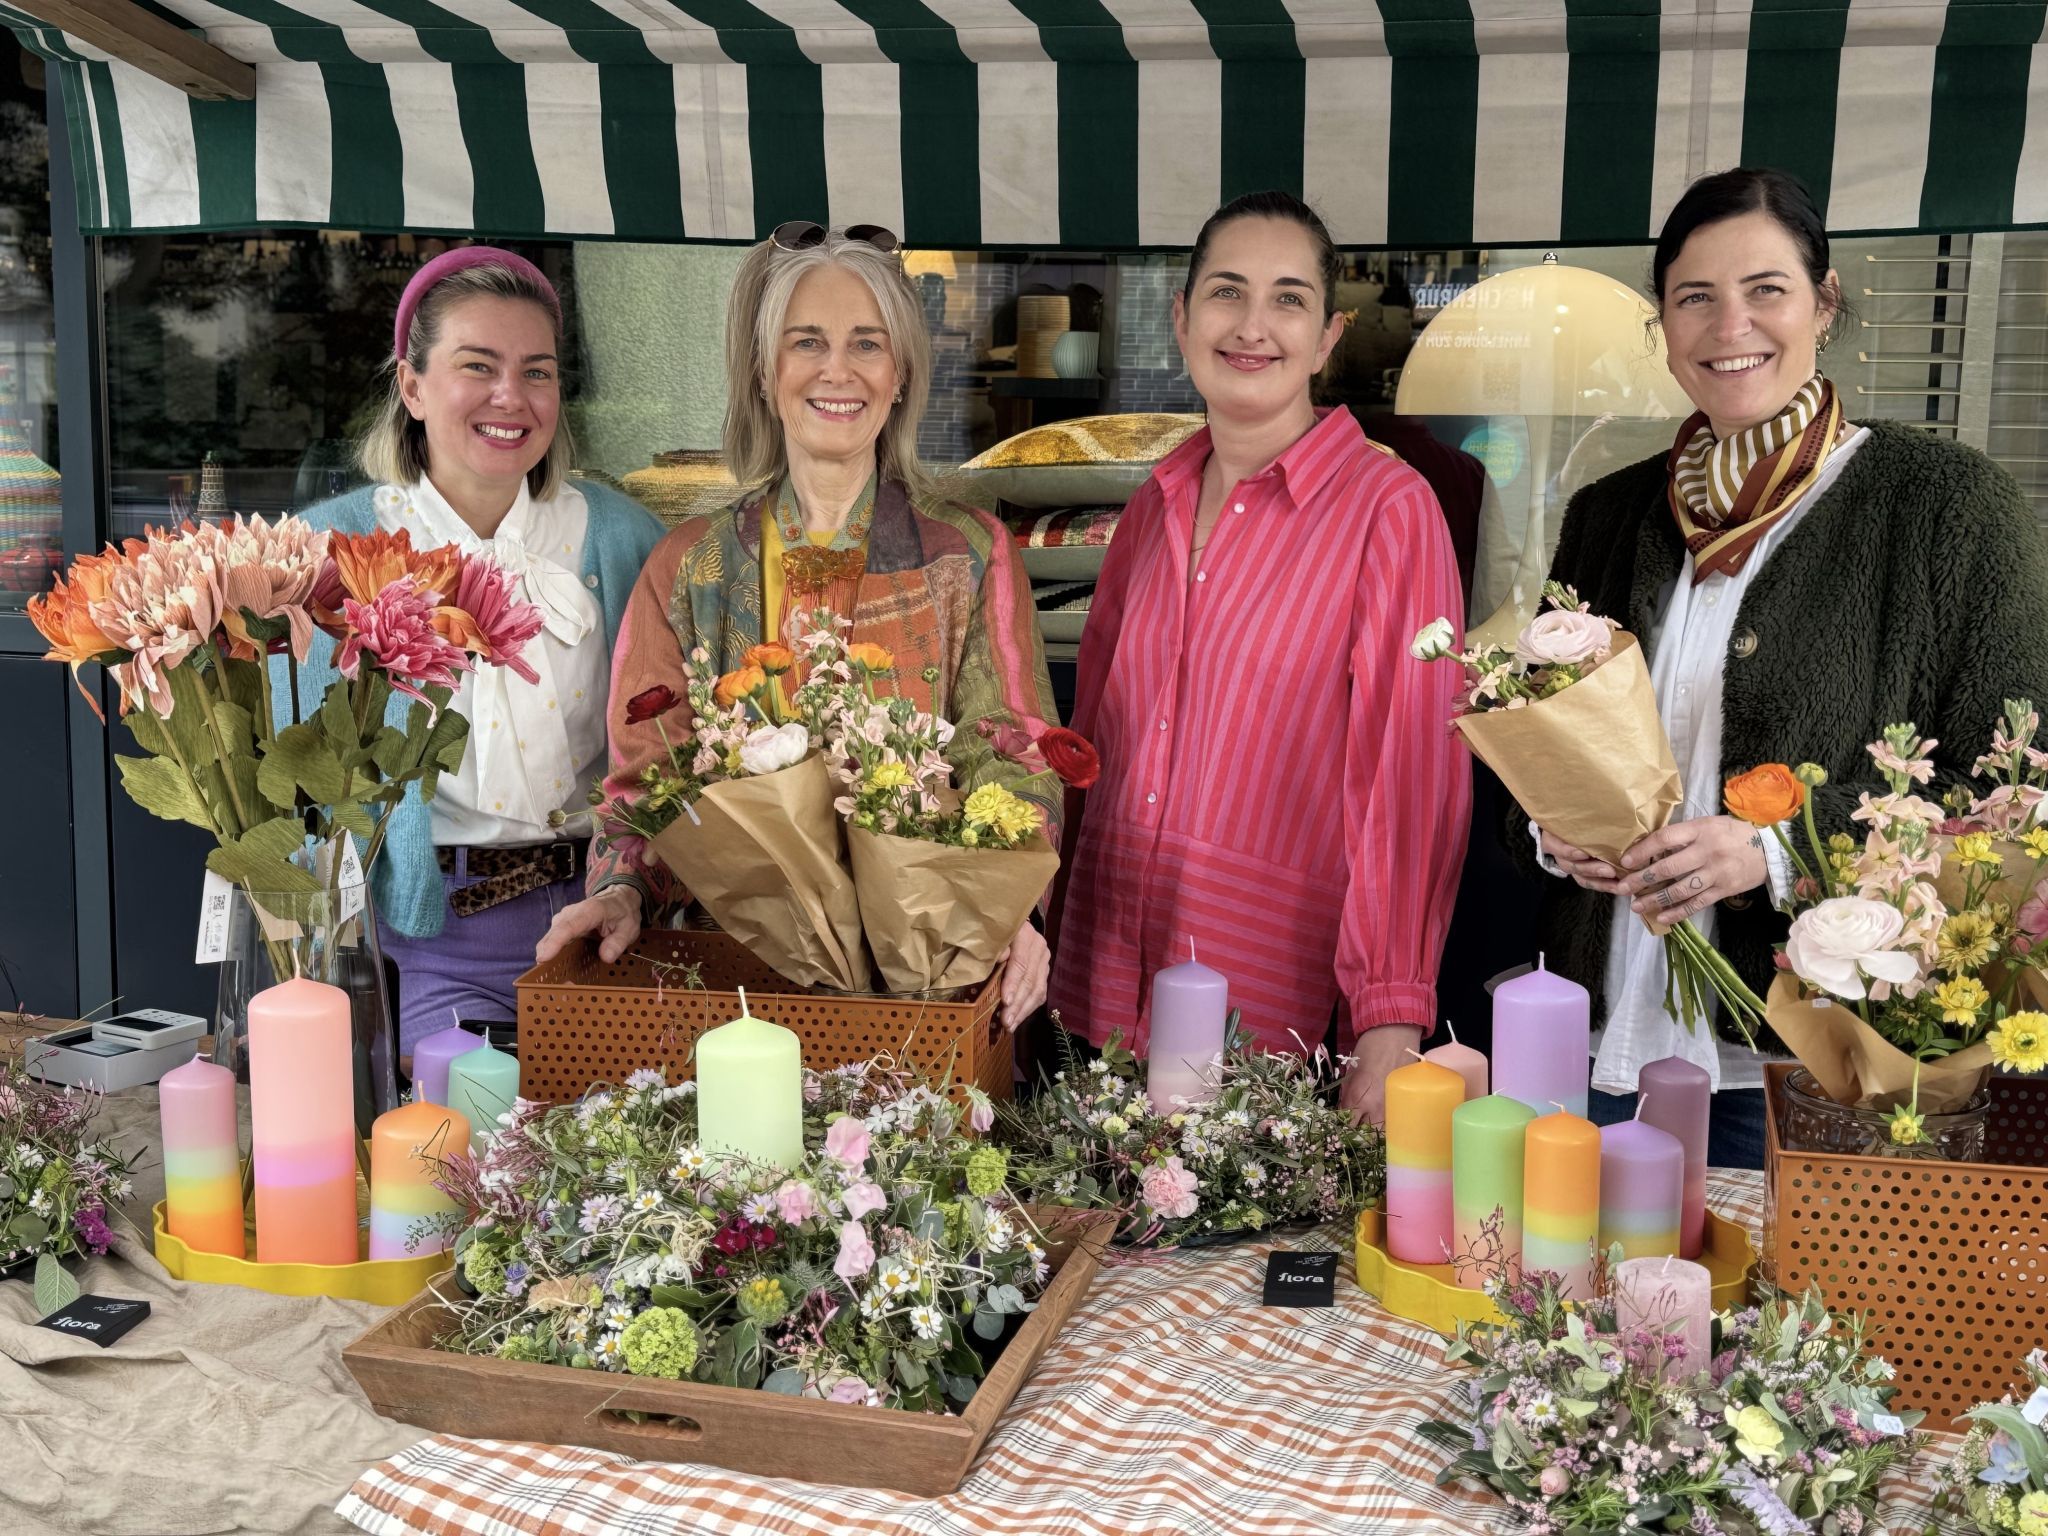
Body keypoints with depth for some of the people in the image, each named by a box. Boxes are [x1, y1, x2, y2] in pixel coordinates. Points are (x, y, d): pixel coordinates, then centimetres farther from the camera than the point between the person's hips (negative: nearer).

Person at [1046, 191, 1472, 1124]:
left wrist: (1390, 1027, -17)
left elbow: (1411, 778, -13)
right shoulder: (1154, 506, 9)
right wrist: (1044, 938, 11)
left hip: (1281, 1012, -5)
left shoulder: (1387, 508, -9)